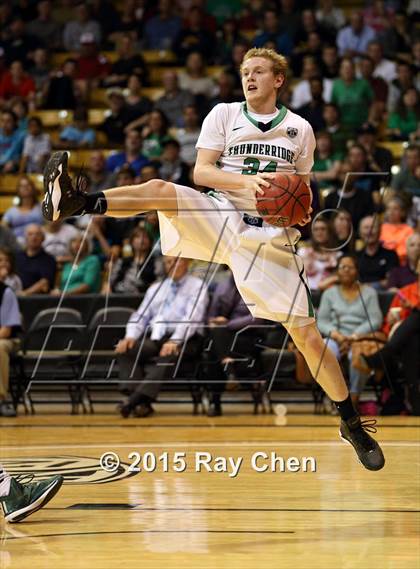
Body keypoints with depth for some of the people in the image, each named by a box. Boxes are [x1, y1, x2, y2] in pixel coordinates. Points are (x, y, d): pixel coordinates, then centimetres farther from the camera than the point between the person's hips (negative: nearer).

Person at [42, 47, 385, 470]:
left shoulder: (299, 129, 11)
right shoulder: (223, 115, 7)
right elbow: (201, 171, -2)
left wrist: (304, 210, -2)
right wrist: (247, 181, -19)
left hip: (271, 236, 0)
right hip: (222, 217, 0)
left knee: (307, 335, -6)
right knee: (161, 190, -29)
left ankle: (352, 424, 6)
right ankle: (74, 202, -48)